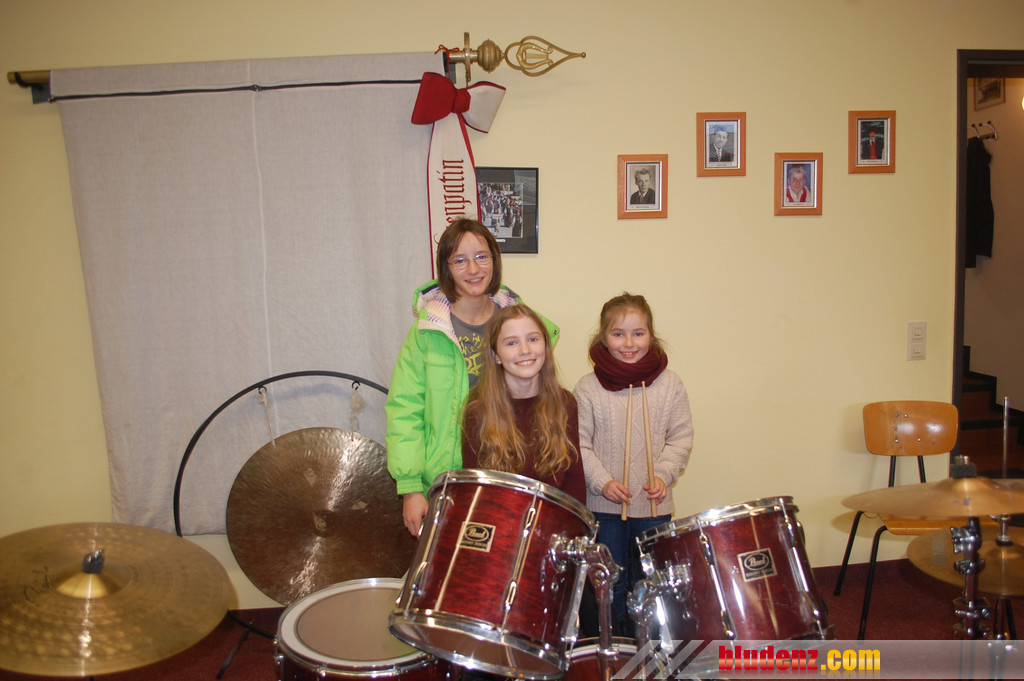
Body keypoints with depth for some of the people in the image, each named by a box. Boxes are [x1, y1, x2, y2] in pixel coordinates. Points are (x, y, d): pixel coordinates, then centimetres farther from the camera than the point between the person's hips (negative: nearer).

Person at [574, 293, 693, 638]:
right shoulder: (588, 388, -4)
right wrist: (602, 481, -15)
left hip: (654, 505, 1)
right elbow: (578, 444, -4)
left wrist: (664, 474, -13)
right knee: (608, 585, 10)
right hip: (602, 506, -1)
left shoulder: (669, 384, -1)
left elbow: (681, 437, 1)